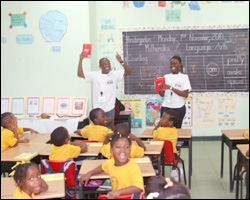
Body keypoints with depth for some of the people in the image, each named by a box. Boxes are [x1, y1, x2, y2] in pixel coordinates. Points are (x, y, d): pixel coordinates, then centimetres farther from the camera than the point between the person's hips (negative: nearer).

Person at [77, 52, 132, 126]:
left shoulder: (115, 74, -2)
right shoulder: (94, 75, -2)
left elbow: (128, 71, -10)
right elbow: (80, 74, -4)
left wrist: (121, 62, -25)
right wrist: (80, 60, -9)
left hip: (110, 108, 0)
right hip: (97, 109, 0)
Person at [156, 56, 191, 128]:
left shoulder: (184, 77, 2)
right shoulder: (166, 77, 10)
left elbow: (185, 94, -9)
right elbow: (162, 94, 7)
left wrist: (171, 88, -15)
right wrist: (158, 86, -12)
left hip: (179, 108, -2)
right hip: (166, 107, 2)